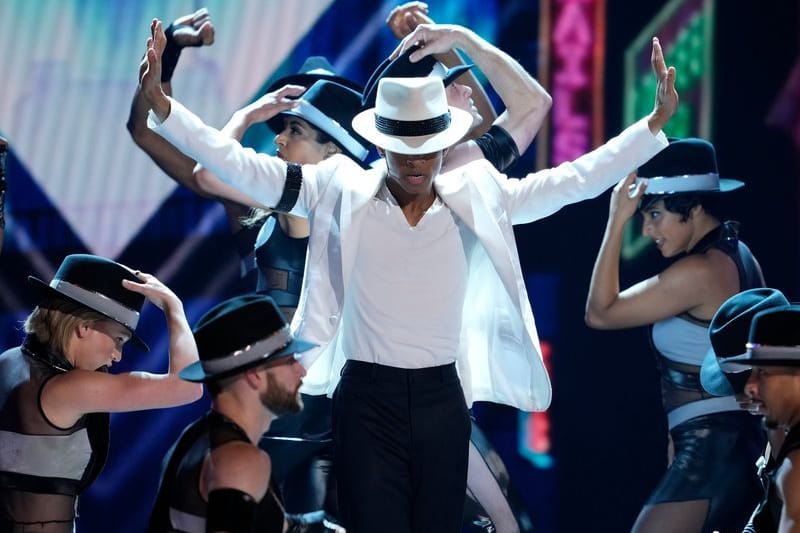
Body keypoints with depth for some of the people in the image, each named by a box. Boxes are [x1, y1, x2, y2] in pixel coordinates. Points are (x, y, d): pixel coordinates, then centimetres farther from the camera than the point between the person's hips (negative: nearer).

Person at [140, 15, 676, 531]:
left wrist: (656, 121, -4)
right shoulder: (342, 193, -3)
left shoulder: (477, 198, 3)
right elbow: (239, 165, -6)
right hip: (368, 400, -2)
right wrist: (160, 104, -16)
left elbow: (576, 178, 3)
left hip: (442, 400, 2)